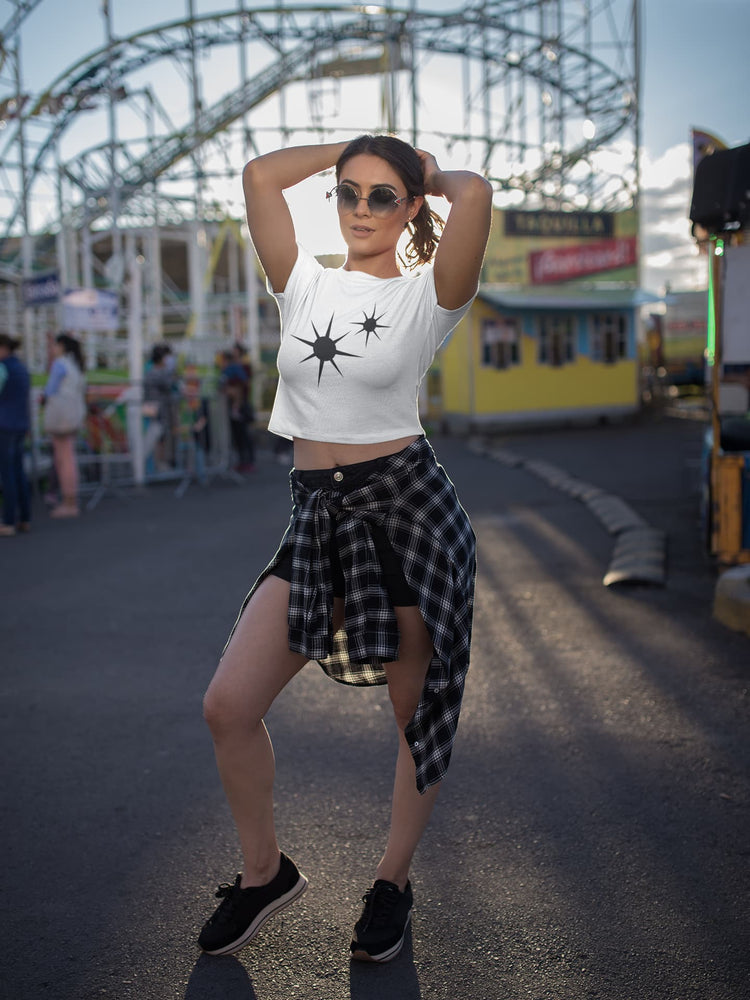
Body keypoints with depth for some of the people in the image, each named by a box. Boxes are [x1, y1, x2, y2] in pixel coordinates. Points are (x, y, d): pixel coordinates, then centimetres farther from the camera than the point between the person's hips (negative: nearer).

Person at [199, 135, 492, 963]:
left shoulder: (426, 298, -4)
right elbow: (260, 175, 1)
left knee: (420, 711, 9)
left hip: (406, 505, -3)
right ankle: (264, 872, 20)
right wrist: (351, 150, 12)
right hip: (317, 513, 4)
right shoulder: (304, 285, 8)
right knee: (227, 706, -2)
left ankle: (392, 882, 31)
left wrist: (434, 176, 1)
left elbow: (475, 192, -21)